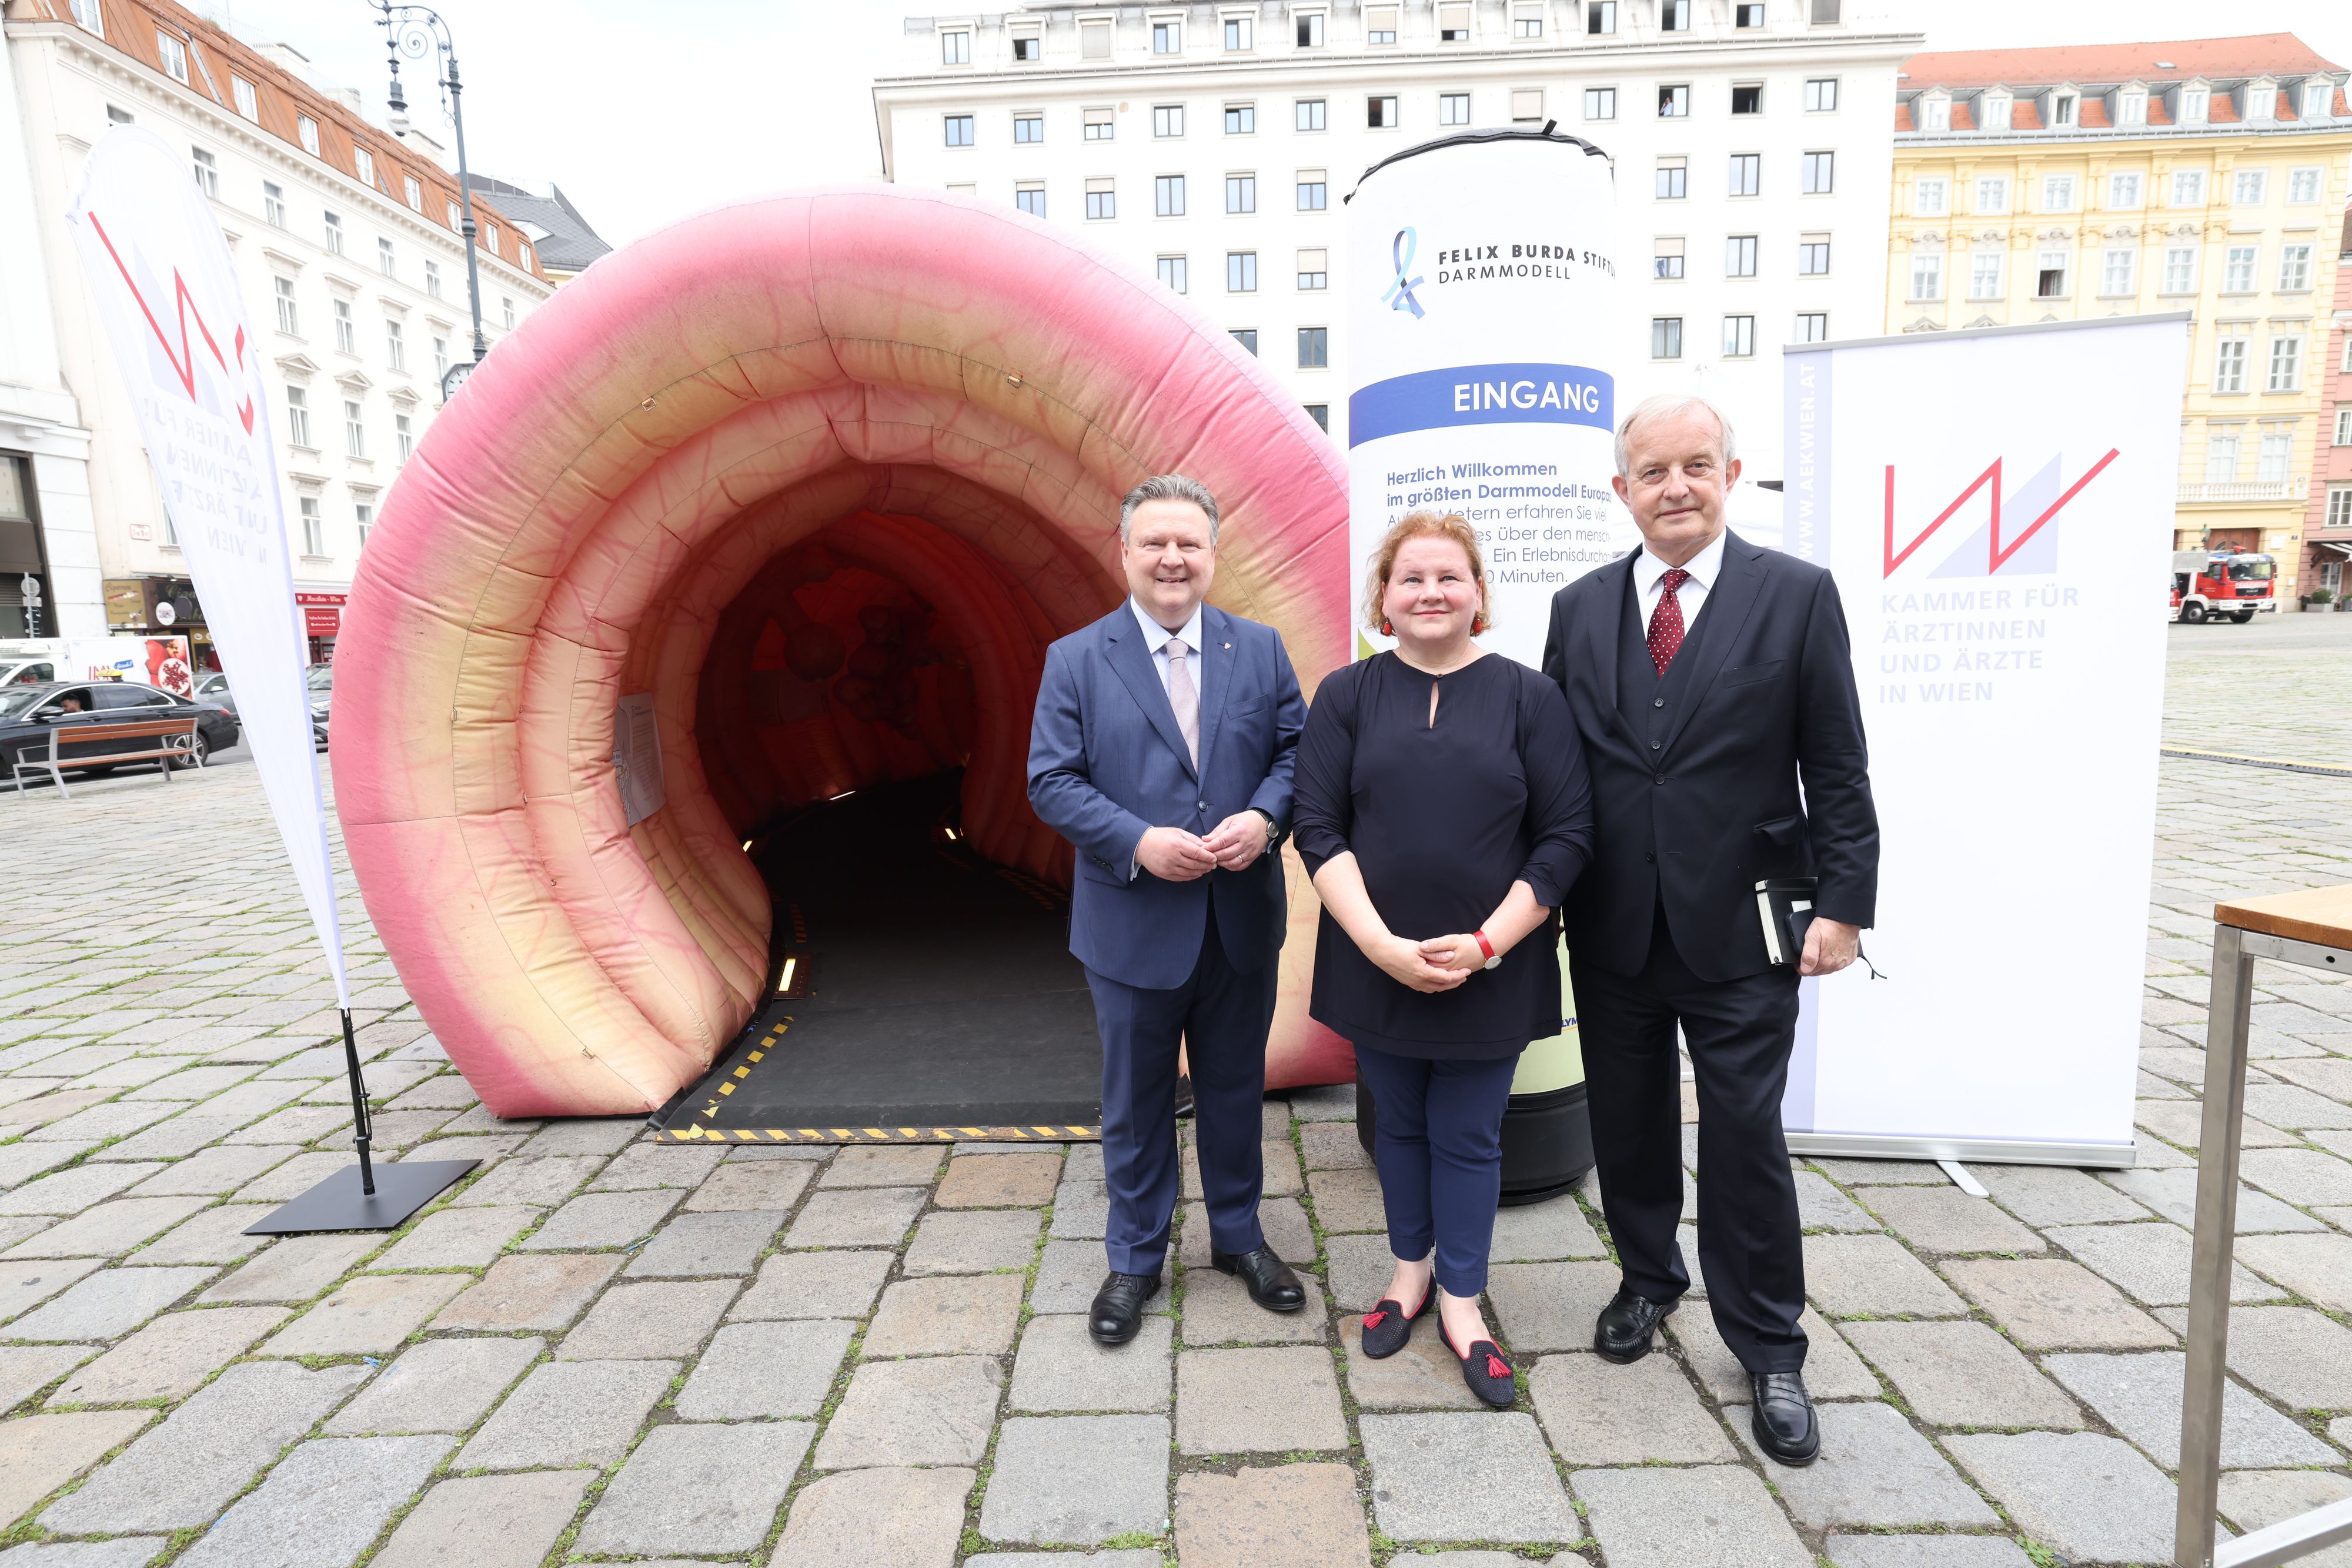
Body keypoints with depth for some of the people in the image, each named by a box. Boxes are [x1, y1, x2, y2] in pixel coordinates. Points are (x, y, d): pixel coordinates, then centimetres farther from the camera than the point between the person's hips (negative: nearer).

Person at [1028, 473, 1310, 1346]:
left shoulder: (1260, 649, 4)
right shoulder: (1075, 661, -3)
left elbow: (1298, 749, 2)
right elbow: (1052, 781, -8)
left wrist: (1265, 818, -17)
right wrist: (1140, 843, -20)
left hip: (1243, 920, 2)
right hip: (1134, 925, -2)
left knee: (1235, 1088, 18)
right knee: (1135, 1102, 13)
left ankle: (1238, 1236, 40)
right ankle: (1134, 1260, 34)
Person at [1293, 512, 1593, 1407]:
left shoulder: (1528, 696, -1)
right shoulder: (1347, 696, 1)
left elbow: (1567, 836, -4)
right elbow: (1320, 829, -4)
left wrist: (1487, 944, -13)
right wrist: (1381, 944, -15)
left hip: (1491, 969, -1)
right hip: (1376, 960, 1)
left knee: (1467, 1137, 10)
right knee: (1400, 1124, 16)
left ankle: (1460, 1302, 29)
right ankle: (1411, 1267, 38)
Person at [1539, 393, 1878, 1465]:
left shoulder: (1797, 595, -4)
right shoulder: (1579, 609, 4)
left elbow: (1837, 770, -3)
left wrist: (1844, 904, -7)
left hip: (1739, 929, -2)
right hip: (1612, 926, 3)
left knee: (1745, 1137, 6)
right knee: (1627, 1123, 17)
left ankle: (1767, 1348, 28)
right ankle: (1648, 1279, 42)